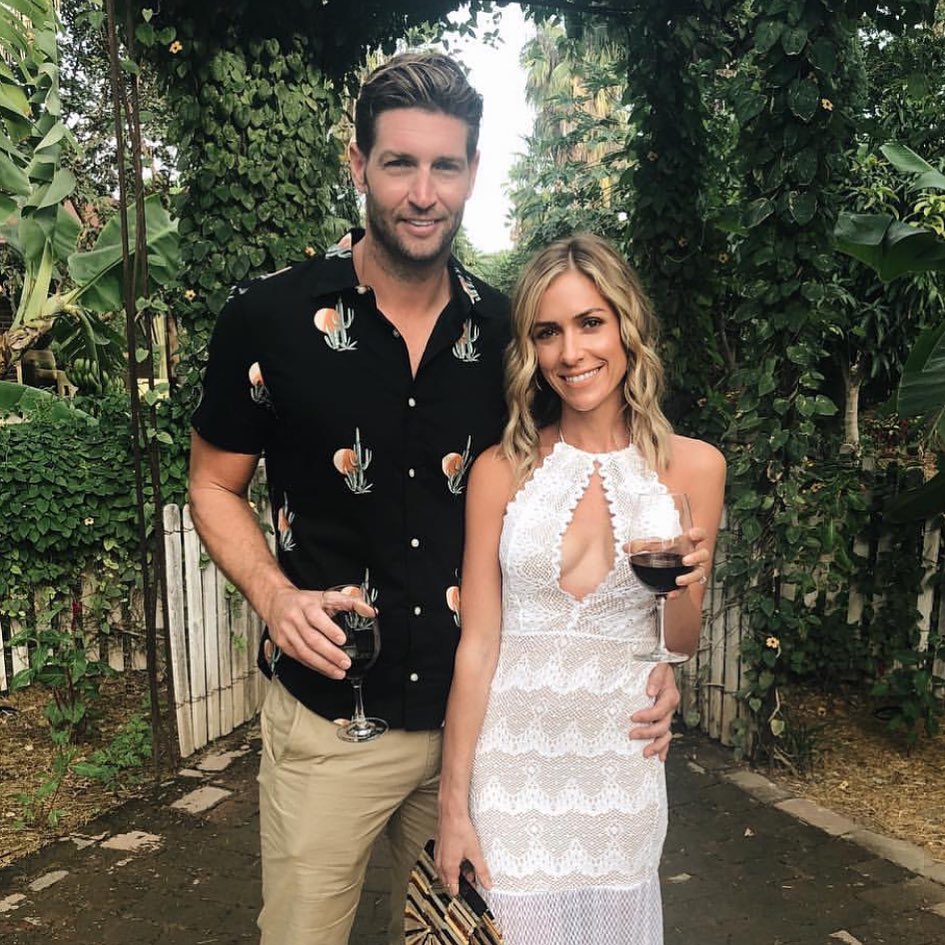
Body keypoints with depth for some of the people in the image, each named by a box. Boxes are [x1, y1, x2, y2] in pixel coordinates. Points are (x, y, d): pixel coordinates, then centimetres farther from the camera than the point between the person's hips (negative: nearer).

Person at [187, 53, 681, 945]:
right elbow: (215, 484, 1)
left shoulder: (506, 330, -3)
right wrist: (274, 595, -18)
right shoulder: (270, 317, -10)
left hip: (479, 714, 3)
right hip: (330, 718, -2)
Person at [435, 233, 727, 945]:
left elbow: (678, 651, 3)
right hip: (510, 749, -1)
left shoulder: (692, 466, -4)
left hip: (621, 754, 1)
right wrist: (452, 806, -5)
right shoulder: (502, 470, -7)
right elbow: (477, 645, -6)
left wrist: (685, 586, -18)